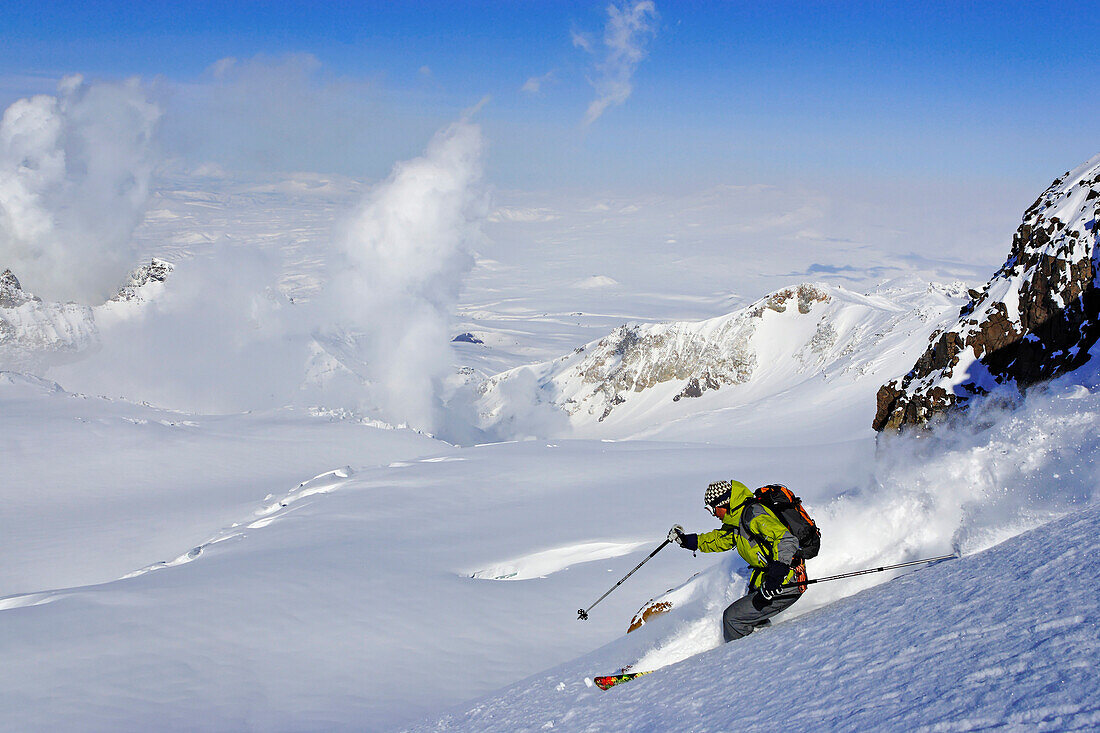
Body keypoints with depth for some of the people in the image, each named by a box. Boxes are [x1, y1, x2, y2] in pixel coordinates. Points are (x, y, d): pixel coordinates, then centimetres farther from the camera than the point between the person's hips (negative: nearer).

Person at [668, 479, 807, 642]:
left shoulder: (753, 515, -20)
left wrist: (776, 575, -41)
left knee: (732, 617, -8)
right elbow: (720, 539, 29)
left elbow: (787, 540, -30)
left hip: (785, 585, -9)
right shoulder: (737, 519, 10)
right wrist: (687, 541, 27)